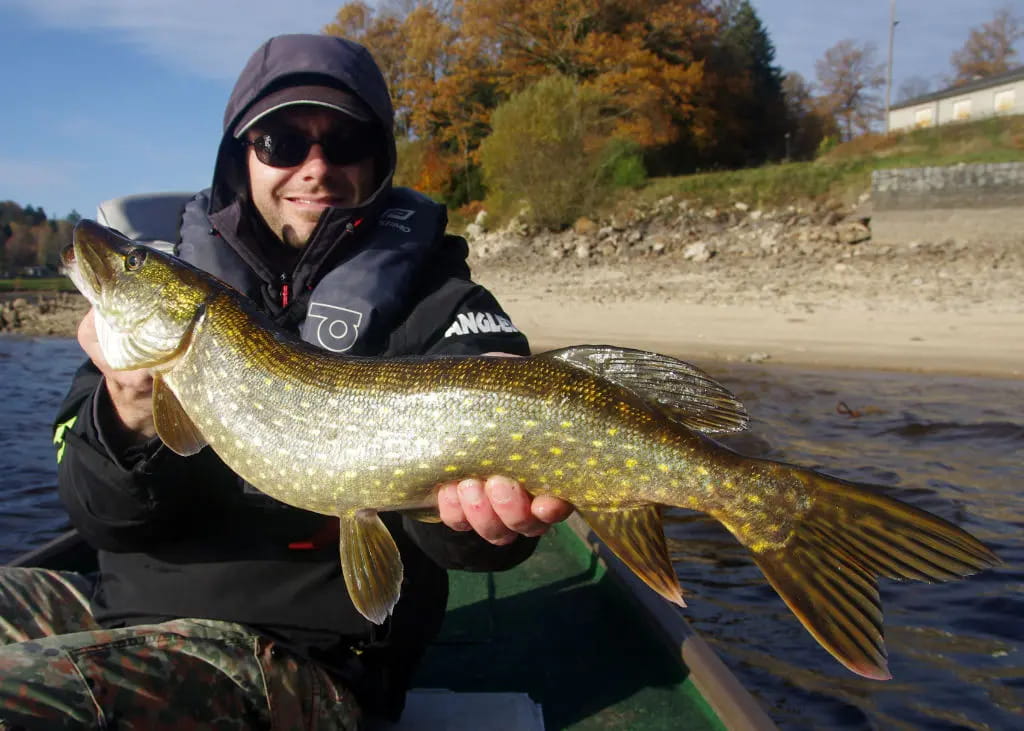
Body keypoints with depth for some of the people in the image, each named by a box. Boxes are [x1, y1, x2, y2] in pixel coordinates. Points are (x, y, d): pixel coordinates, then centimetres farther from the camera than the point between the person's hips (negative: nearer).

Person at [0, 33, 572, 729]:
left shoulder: (440, 306, -5)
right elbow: (101, 515, 2)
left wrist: (473, 509, -41)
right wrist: (131, 419, -20)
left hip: (298, 648, -5)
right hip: (129, 599, 6)